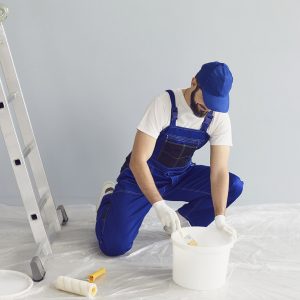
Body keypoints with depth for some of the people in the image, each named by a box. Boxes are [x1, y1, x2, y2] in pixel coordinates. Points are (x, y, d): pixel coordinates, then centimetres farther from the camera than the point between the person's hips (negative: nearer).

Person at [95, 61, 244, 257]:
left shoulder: (220, 117, -15)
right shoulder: (164, 104, -26)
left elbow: (219, 171, -19)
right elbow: (138, 161, -29)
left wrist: (220, 217, -33)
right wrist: (160, 205, -41)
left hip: (181, 176, 4)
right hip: (142, 176, -4)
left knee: (234, 186, -17)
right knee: (114, 246, -18)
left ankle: (182, 222, 2)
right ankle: (110, 196, 13)